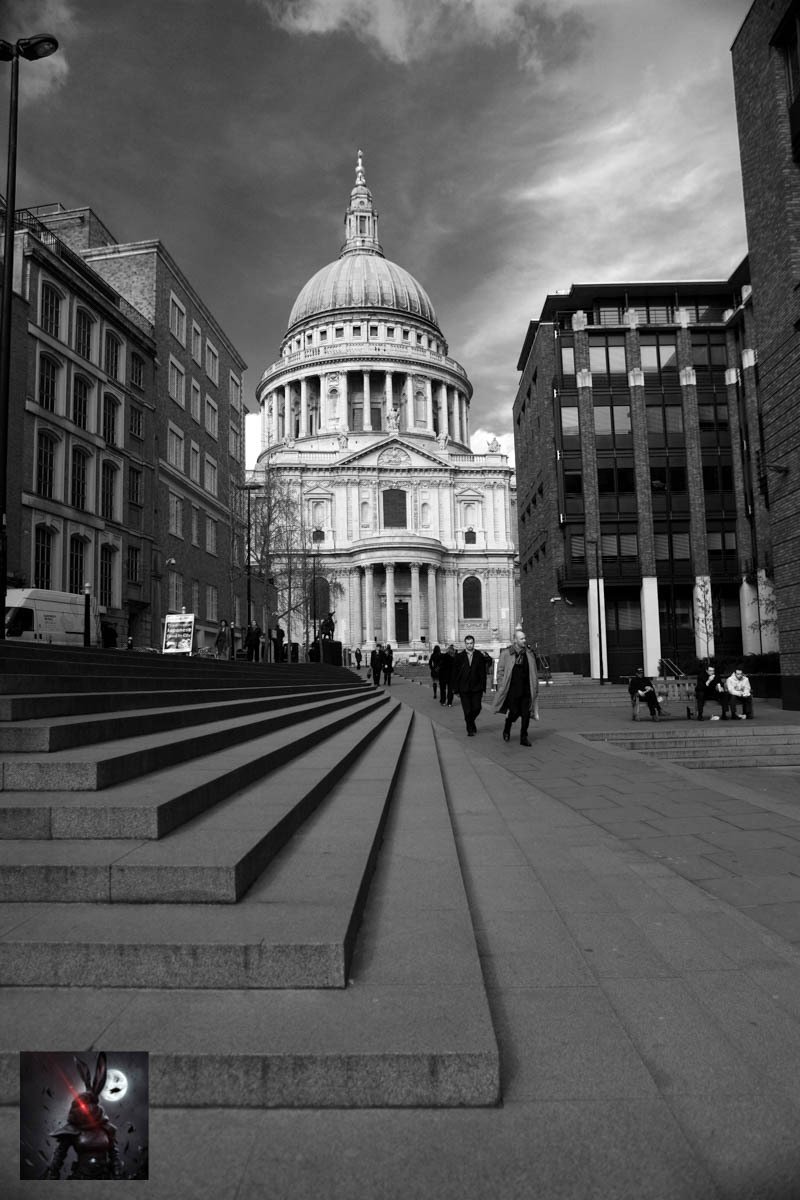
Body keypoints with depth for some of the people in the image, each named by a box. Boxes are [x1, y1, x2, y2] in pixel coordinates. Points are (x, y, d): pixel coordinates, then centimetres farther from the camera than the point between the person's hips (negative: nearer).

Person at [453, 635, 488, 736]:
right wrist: (456, 689, -2)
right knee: (467, 711, 0)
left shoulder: (479, 656, 3)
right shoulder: (460, 657, 2)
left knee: (477, 708, -1)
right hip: (464, 689, 0)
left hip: (476, 688, 1)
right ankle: (470, 729, 14)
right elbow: (455, 674, 3)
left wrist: (483, 688, -2)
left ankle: (471, 721, 28)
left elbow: (483, 673, 4)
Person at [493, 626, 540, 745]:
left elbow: (534, 673, 15)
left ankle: (524, 738, 11)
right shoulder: (506, 653, -3)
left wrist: (535, 688, 10)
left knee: (526, 714, 0)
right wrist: (501, 687, -6)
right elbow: (500, 671, -1)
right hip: (512, 689, -3)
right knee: (514, 712, -3)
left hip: (526, 690, 4)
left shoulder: (529, 654, 9)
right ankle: (506, 730, 27)